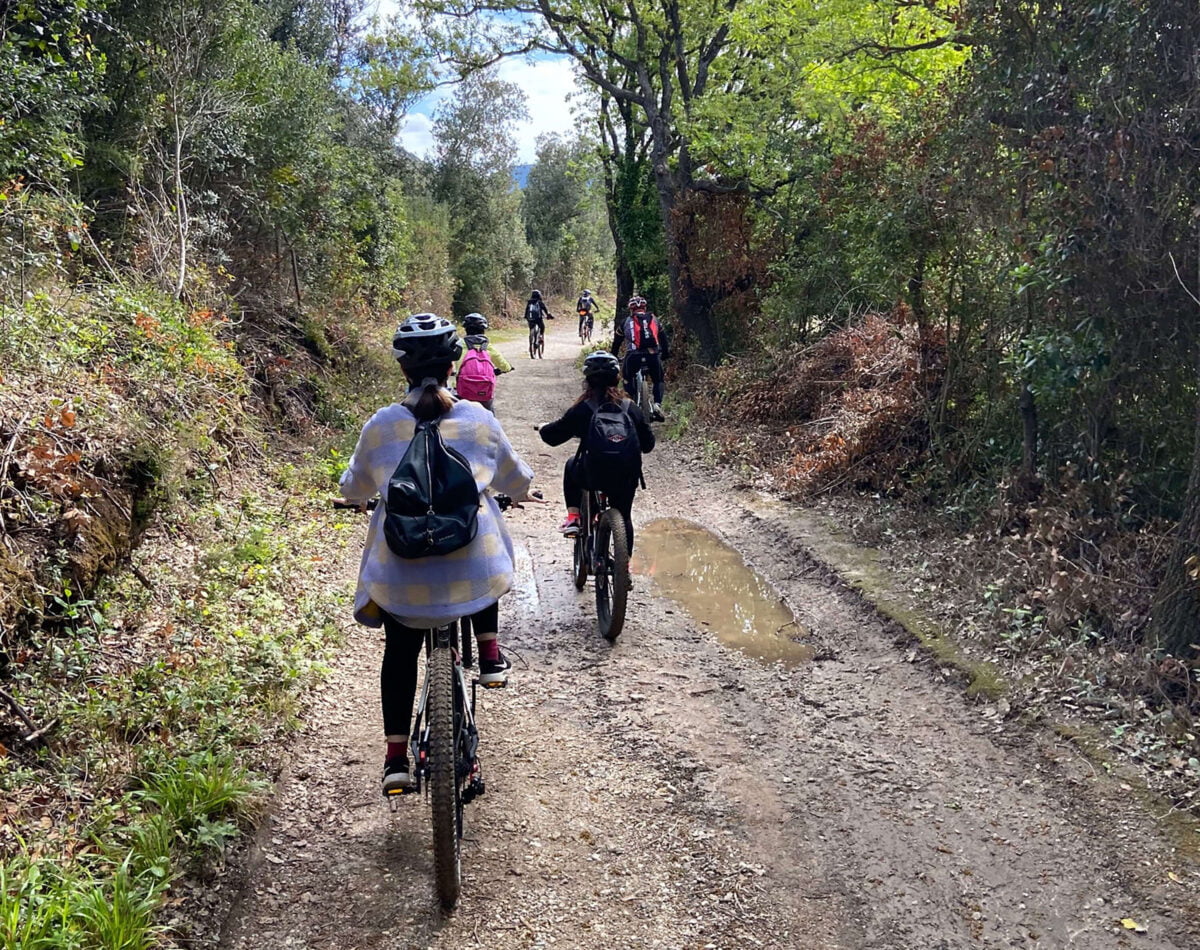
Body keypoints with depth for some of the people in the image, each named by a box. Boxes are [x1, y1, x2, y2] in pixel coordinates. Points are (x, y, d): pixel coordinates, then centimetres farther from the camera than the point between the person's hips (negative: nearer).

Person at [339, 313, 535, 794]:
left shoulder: (381, 424, -2)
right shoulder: (478, 419, -2)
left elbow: (354, 488, 15)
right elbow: (516, 480, 14)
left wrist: (361, 492, 39)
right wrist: (519, 488, 38)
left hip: (401, 571, 0)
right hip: (470, 569, 0)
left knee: (400, 654, 22)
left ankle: (396, 757, 21)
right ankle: (489, 653, 30)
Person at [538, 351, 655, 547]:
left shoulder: (581, 411, -14)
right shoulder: (631, 409, -5)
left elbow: (552, 436, -6)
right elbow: (648, 444, 3)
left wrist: (543, 428, 17)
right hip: (626, 479, 2)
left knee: (572, 464, 30)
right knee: (623, 516, 26)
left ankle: (573, 517, 22)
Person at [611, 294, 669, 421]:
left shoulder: (625, 322, 18)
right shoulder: (654, 320, 21)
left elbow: (616, 342, 24)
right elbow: (664, 340, 26)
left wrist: (613, 358, 37)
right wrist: (665, 354, 39)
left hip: (633, 356, -1)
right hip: (653, 355, 1)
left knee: (628, 380, 24)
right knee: (658, 381, 21)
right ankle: (657, 405, -1)